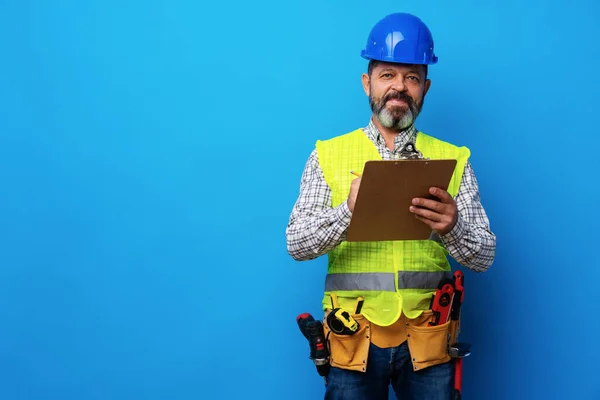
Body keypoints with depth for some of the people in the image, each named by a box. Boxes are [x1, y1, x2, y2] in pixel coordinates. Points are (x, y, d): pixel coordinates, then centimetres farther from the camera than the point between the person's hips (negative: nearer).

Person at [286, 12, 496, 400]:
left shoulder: (452, 159, 4)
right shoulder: (330, 154, 3)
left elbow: (484, 256, 1)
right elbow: (297, 244, -4)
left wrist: (452, 228, -21)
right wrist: (348, 212, -23)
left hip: (427, 339, 1)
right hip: (354, 338, 0)